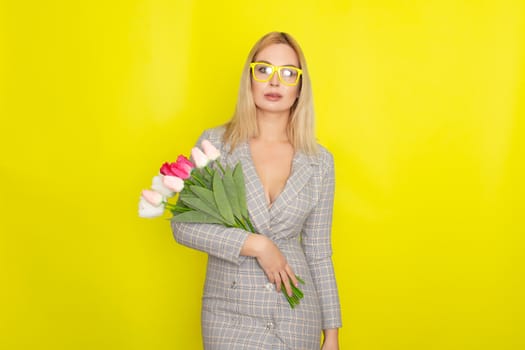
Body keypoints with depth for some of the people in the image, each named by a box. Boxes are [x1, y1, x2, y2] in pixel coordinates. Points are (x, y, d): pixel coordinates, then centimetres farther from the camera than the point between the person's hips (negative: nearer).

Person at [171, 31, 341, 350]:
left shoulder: (319, 161, 1)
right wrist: (255, 244, -16)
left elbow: (319, 254, 5)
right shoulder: (214, 143, -3)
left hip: (298, 316, 2)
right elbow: (183, 225, -6)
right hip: (231, 314, -1)